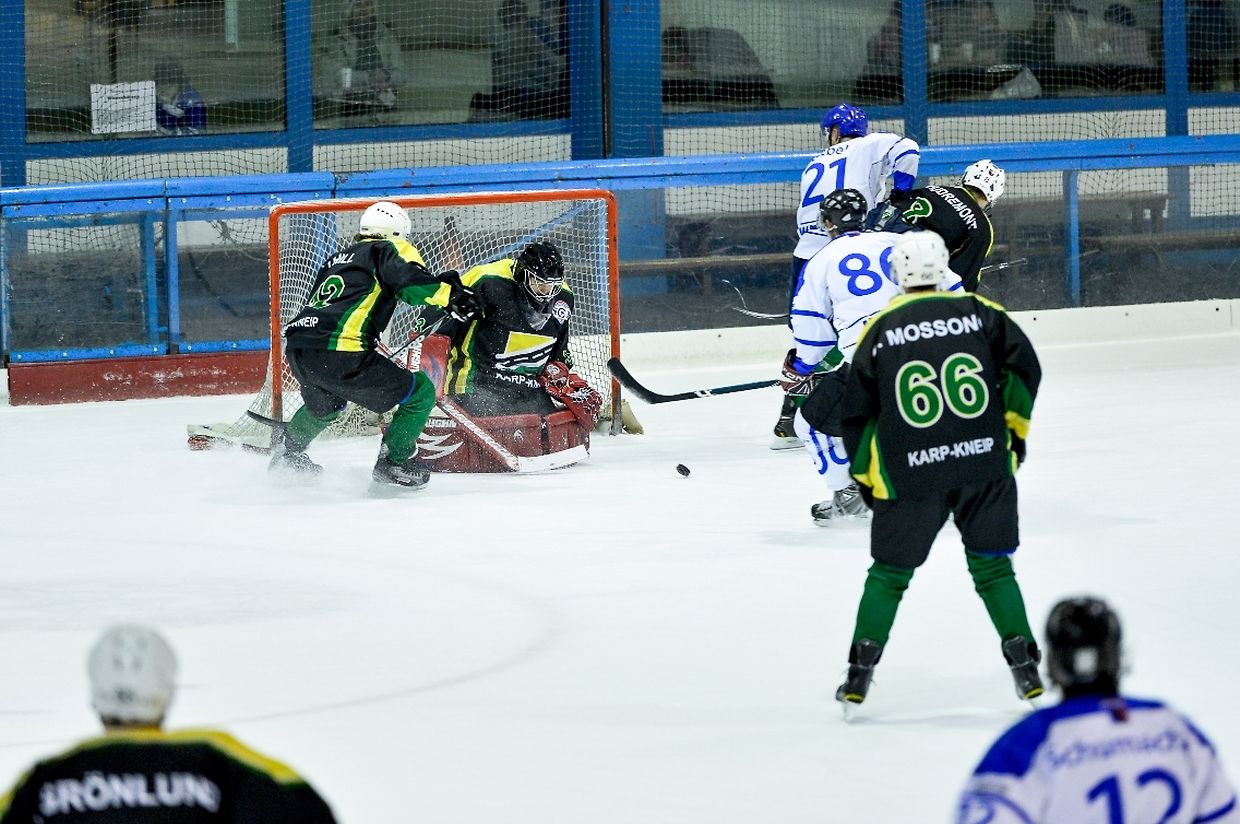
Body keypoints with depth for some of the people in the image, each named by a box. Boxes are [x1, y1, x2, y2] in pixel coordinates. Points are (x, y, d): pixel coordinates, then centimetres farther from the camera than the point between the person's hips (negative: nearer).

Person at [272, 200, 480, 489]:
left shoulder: (339, 258, 28)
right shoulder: (390, 249, 7)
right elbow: (410, 280, -15)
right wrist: (450, 295, -15)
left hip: (297, 349, 8)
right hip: (340, 356, -8)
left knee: (325, 404, 41)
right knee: (420, 393, 6)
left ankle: (288, 452, 57)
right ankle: (393, 463, 11)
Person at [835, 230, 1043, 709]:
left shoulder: (879, 331, 4)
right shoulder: (978, 311, 5)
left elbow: (857, 412, 7)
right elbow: (1023, 366, -2)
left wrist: (865, 476, 18)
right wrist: (1015, 425, 11)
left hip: (910, 475, -1)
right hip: (986, 465, 1)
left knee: (889, 573, 14)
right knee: (992, 567, 14)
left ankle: (860, 670, 12)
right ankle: (1025, 667, 10)